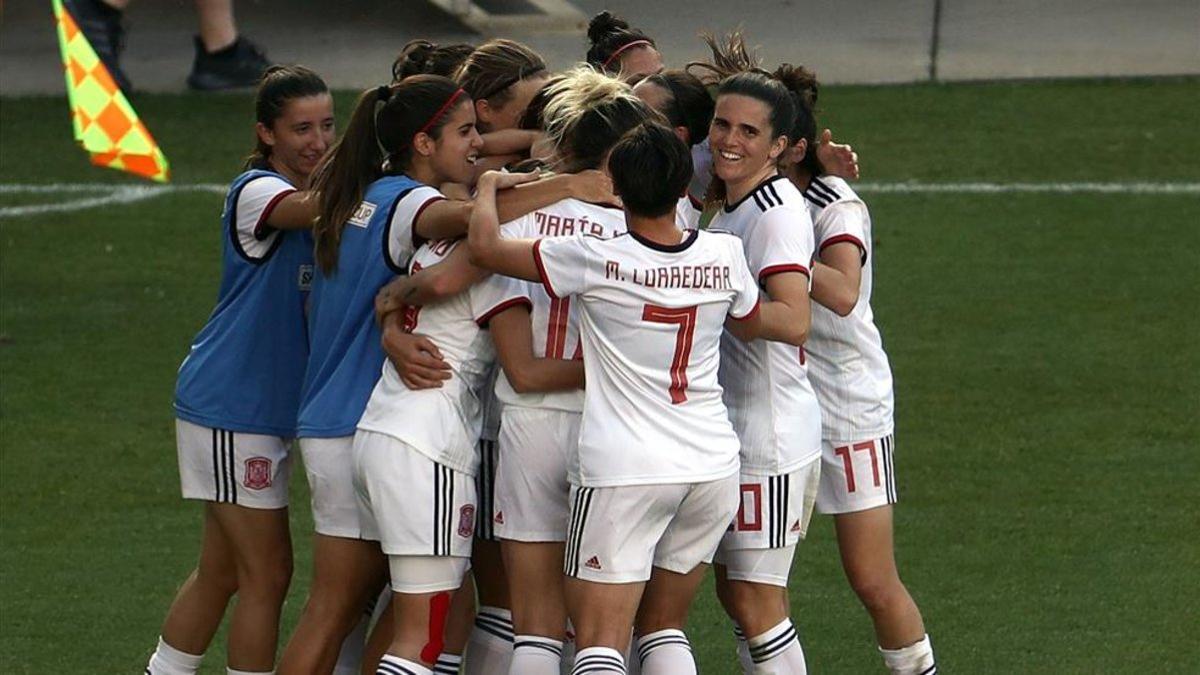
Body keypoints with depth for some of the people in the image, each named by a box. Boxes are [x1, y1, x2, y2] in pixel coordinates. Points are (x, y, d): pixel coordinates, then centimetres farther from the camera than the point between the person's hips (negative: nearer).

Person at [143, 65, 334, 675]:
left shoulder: (322, 190, 10)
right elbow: (314, 208, -37)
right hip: (232, 411, -9)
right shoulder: (255, 192, -15)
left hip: (269, 411, 9)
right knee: (267, 573, -4)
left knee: (221, 571, 16)